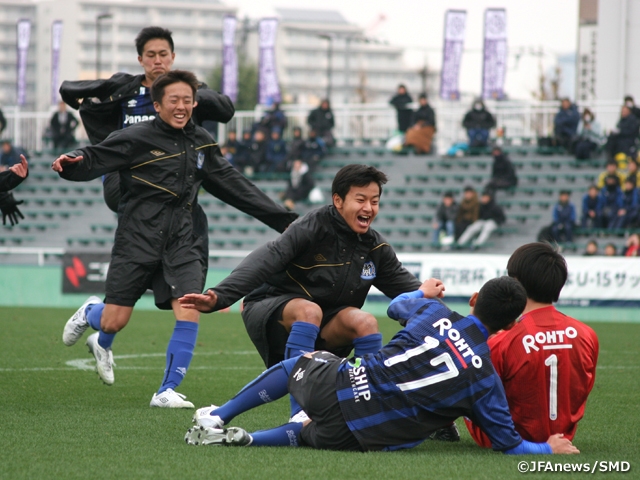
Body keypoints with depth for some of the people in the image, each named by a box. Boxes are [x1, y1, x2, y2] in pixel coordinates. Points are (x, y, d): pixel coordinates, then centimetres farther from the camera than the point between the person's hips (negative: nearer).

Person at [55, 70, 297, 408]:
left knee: (189, 315, -13)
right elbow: (95, 159, -12)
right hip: (138, 237, -4)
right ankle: (91, 313, 36)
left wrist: (276, 215, 19)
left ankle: (166, 392, -1)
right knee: (115, 321, -3)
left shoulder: (201, 142, 10)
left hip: (181, 241, 4)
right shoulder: (137, 139, -7)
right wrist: (70, 163, -36)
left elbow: (230, 184, 20)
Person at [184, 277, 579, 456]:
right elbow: (510, 445, -2)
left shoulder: (434, 313, -1)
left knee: (298, 362, 35)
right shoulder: (486, 381, -8)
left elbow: (398, 306, 24)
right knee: (307, 435, 32)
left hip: (343, 385, 1)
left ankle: (216, 418, 29)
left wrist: (424, 292, 46)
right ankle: (245, 440, 3)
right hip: (357, 439, -1)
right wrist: (550, 448, 16)